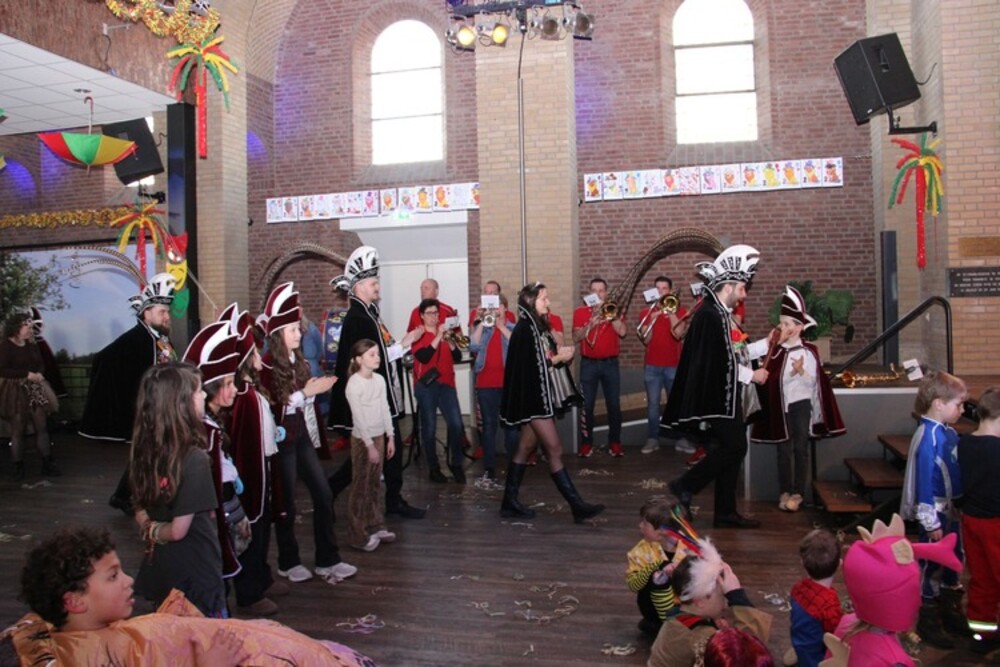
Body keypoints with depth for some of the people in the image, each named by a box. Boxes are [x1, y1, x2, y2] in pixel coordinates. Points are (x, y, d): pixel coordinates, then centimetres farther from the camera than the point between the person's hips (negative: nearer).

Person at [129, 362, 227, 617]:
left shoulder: (146, 451, -2)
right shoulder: (194, 459, -24)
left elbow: (141, 513, 9)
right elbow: (179, 530, -20)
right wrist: (156, 532, -3)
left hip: (159, 570, 7)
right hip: (195, 575, -7)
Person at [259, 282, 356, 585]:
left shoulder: (298, 361, 9)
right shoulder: (266, 367, -13)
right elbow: (270, 409, -18)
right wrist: (305, 392, -20)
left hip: (303, 437, 7)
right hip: (282, 442, -7)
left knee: (323, 496, 6)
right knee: (286, 504, 6)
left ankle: (328, 560, 16)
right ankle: (288, 563, 24)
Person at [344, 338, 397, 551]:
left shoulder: (379, 379, 4)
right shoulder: (354, 384, -16)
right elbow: (359, 418, -17)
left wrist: (390, 437, 8)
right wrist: (370, 445, -17)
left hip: (379, 436, 6)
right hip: (362, 439, -6)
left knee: (375, 483, 14)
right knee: (361, 486, 1)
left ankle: (376, 526, 25)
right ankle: (359, 535, 9)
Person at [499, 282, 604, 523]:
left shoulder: (539, 325, 14)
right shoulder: (525, 328, -14)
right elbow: (530, 366, -18)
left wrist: (559, 352, -3)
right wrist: (558, 358, -10)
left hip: (541, 395, 10)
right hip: (532, 396, -10)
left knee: (526, 448, 11)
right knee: (554, 449, -8)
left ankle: (510, 502, 18)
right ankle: (577, 505, -5)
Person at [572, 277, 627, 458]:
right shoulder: (580, 312, 3)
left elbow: (622, 332, -9)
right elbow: (576, 338, -6)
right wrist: (591, 324, -18)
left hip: (610, 362, 1)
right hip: (588, 363, -1)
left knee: (614, 404, 1)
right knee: (587, 405, 0)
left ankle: (615, 442, 11)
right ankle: (586, 443, 7)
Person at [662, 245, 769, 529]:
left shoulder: (720, 313, 14)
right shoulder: (710, 315, -18)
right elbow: (718, 362, -22)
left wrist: (766, 343, 13)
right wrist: (752, 375, -13)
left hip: (727, 396, 10)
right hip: (718, 396, -10)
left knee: (732, 448, 10)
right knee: (735, 446, -9)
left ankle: (726, 511, 17)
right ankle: (685, 485, 2)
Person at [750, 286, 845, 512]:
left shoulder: (808, 352, -5)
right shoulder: (776, 350, 2)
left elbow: (813, 382, -6)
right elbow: (769, 378, -5)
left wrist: (801, 371, -23)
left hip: (801, 405, -2)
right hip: (780, 406, 2)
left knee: (800, 448, 3)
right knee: (783, 449, 7)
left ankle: (797, 493, 10)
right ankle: (785, 491, 15)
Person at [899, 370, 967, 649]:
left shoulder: (948, 433, 3)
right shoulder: (929, 437, -23)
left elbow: (955, 473, 12)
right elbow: (925, 481, -23)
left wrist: (958, 507, 15)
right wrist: (931, 522, -20)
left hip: (952, 509, 9)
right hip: (936, 512, -9)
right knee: (932, 565, 5)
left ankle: (951, 612, 40)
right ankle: (927, 622, 21)